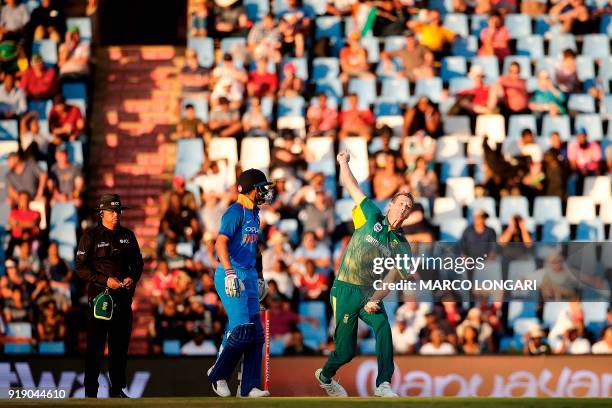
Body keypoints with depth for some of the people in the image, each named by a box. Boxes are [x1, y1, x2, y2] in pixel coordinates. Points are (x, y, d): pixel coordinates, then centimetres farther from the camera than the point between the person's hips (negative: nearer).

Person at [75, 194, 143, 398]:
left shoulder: (127, 235, 13)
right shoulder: (91, 236, -2)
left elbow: (138, 262, 19)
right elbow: (81, 268, -6)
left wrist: (132, 278, -2)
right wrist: (105, 280, -16)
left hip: (123, 296, 5)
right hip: (100, 295, -5)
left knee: (121, 344, 5)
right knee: (96, 345, -6)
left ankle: (117, 389, 13)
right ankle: (91, 391, -3)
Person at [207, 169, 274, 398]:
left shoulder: (254, 214, 16)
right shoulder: (236, 212, -12)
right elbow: (221, 242, -23)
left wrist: (259, 276, 29)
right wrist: (230, 272, -33)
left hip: (249, 276, 9)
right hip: (233, 276, -9)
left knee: (256, 334, 4)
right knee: (242, 329, -16)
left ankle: (249, 387, 6)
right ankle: (218, 374, 2)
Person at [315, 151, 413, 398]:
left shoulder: (402, 245, 3)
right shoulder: (372, 217, -1)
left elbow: (392, 277, -8)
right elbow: (352, 188, 1)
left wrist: (375, 300, -21)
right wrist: (344, 163, -5)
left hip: (371, 294, 3)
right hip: (345, 291, -3)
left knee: (383, 328, -27)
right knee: (347, 350, -3)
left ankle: (383, 385, -29)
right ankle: (325, 376, 29)